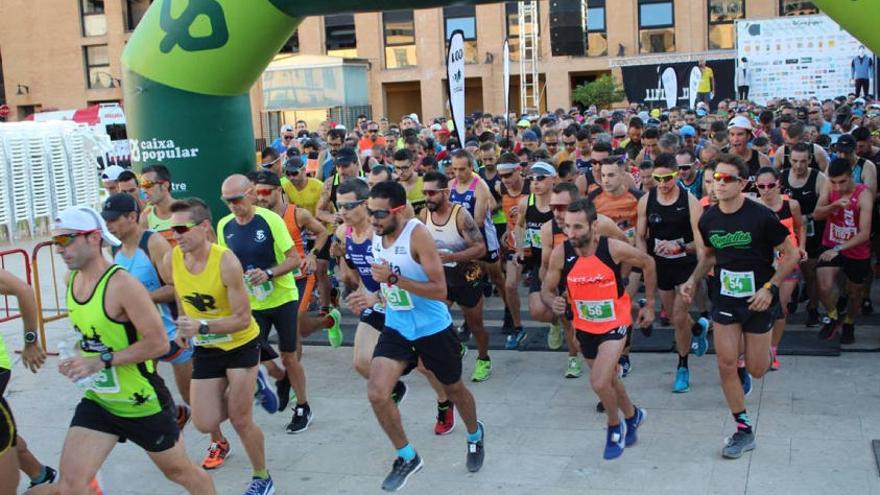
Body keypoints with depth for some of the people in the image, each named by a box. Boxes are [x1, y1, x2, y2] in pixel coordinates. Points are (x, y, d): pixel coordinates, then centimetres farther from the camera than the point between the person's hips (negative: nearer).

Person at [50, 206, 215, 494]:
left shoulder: (123, 285, -25)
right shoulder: (72, 280, 0)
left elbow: (159, 343, -25)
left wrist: (103, 360, -28)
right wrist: (76, 356, -1)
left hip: (142, 402, -6)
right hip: (98, 400, 6)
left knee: (178, 471, 14)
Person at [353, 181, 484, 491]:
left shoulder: (418, 234, -23)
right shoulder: (376, 235, -3)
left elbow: (440, 291, -27)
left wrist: (395, 279, -33)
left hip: (433, 328, -4)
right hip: (396, 328, 5)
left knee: (454, 389, 17)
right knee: (376, 394, -11)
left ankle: (475, 436, 49)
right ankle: (408, 458, 10)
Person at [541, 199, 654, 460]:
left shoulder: (614, 248, -24)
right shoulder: (560, 254, -19)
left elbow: (647, 263, -5)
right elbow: (546, 289, -6)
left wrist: (649, 305, 1)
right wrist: (553, 301, -31)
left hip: (615, 323, -4)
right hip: (584, 327, 4)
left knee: (599, 383, -17)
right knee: (609, 379, 21)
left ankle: (615, 427, 15)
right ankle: (632, 416, 51)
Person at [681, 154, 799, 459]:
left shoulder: (761, 217, -18)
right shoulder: (708, 219, -4)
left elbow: (791, 255, -11)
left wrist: (770, 288, -20)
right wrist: (694, 280, 1)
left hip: (758, 300, -3)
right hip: (725, 299, 3)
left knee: (756, 370, 3)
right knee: (726, 364, -3)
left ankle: (744, 366, 43)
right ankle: (744, 431, 11)